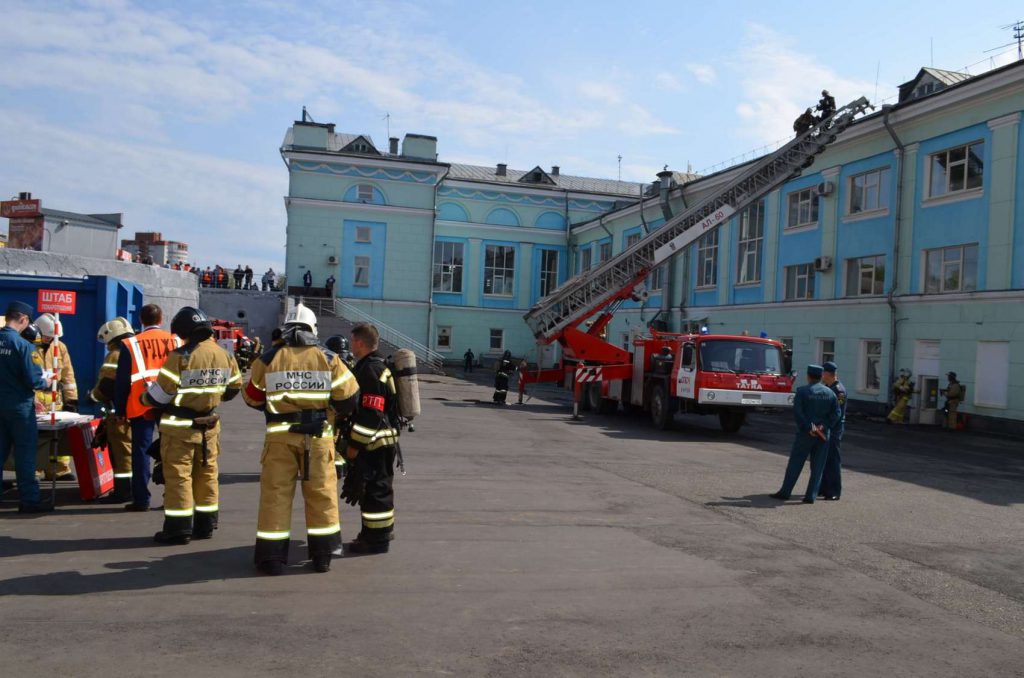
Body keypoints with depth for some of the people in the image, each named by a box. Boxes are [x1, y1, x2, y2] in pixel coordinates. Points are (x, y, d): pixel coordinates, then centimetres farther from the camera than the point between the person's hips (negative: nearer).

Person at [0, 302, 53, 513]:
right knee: (25, 453, 3)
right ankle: (29, 500, 7)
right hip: (19, 406, -5)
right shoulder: (24, 345, -17)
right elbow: (33, 381, -17)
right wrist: (45, 383, 3)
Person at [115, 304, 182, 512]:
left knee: (141, 451, 4)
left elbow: (122, 380, 0)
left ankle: (141, 500, 4)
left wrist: (120, 410, 7)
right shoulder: (176, 341, 4)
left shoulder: (131, 344, -2)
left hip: (141, 406, -2)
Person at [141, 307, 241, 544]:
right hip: (210, 426, 6)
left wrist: (146, 397, 8)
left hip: (180, 427, -6)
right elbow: (233, 388, 13)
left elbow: (160, 394, -13)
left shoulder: (181, 356, -17)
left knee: (178, 475, 2)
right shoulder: (224, 356, 2)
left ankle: (178, 528, 6)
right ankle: (205, 525, 21)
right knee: (207, 474, 13)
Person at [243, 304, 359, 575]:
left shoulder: (267, 360, 0)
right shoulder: (328, 359, -1)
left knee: (276, 493, 7)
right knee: (321, 493, 10)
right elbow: (349, 397, 0)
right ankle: (322, 555, 17)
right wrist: (334, 413, 19)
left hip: (280, 436, 0)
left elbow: (252, 398, 10)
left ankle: (272, 557, 11)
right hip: (318, 436, 0)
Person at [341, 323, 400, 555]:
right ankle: (378, 533, 31)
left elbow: (371, 414, -25)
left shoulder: (371, 371, -20)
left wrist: (354, 446, -20)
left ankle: (377, 539, 7)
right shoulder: (377, 366, 14)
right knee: (378, 488, 19)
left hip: (375, 444, -11)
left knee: (375, 489, -2)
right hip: (380, 441, 11)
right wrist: (355, 443, 25)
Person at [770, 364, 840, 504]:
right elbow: (836, 413, -1)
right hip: (823, 434, 3)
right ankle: (811, 496, 5)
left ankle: (785, 492, 7)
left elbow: (797, 412, -16)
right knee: (817, 466, 7)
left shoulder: (802, 391, -6)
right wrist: (824, 426, -7)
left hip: (805, 433, -3)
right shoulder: (830, 393, 7)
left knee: (795, 463, 4)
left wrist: (808, 427, -13)